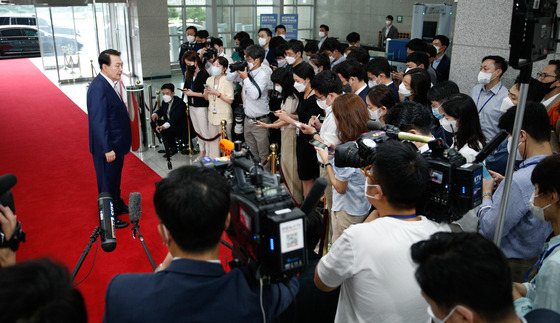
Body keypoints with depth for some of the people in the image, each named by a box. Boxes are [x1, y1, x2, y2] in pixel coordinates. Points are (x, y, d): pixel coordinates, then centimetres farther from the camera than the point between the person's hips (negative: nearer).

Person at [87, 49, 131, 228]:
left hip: (117, 143, 10)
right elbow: (98, 122, -26)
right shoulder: (98, 88, -24)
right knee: (107, 183, 7)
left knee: (115, 179, 26)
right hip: (107, 147, -10)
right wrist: (107, 149, -25)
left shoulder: (111, 83, 6)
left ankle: (118, 205, 44)